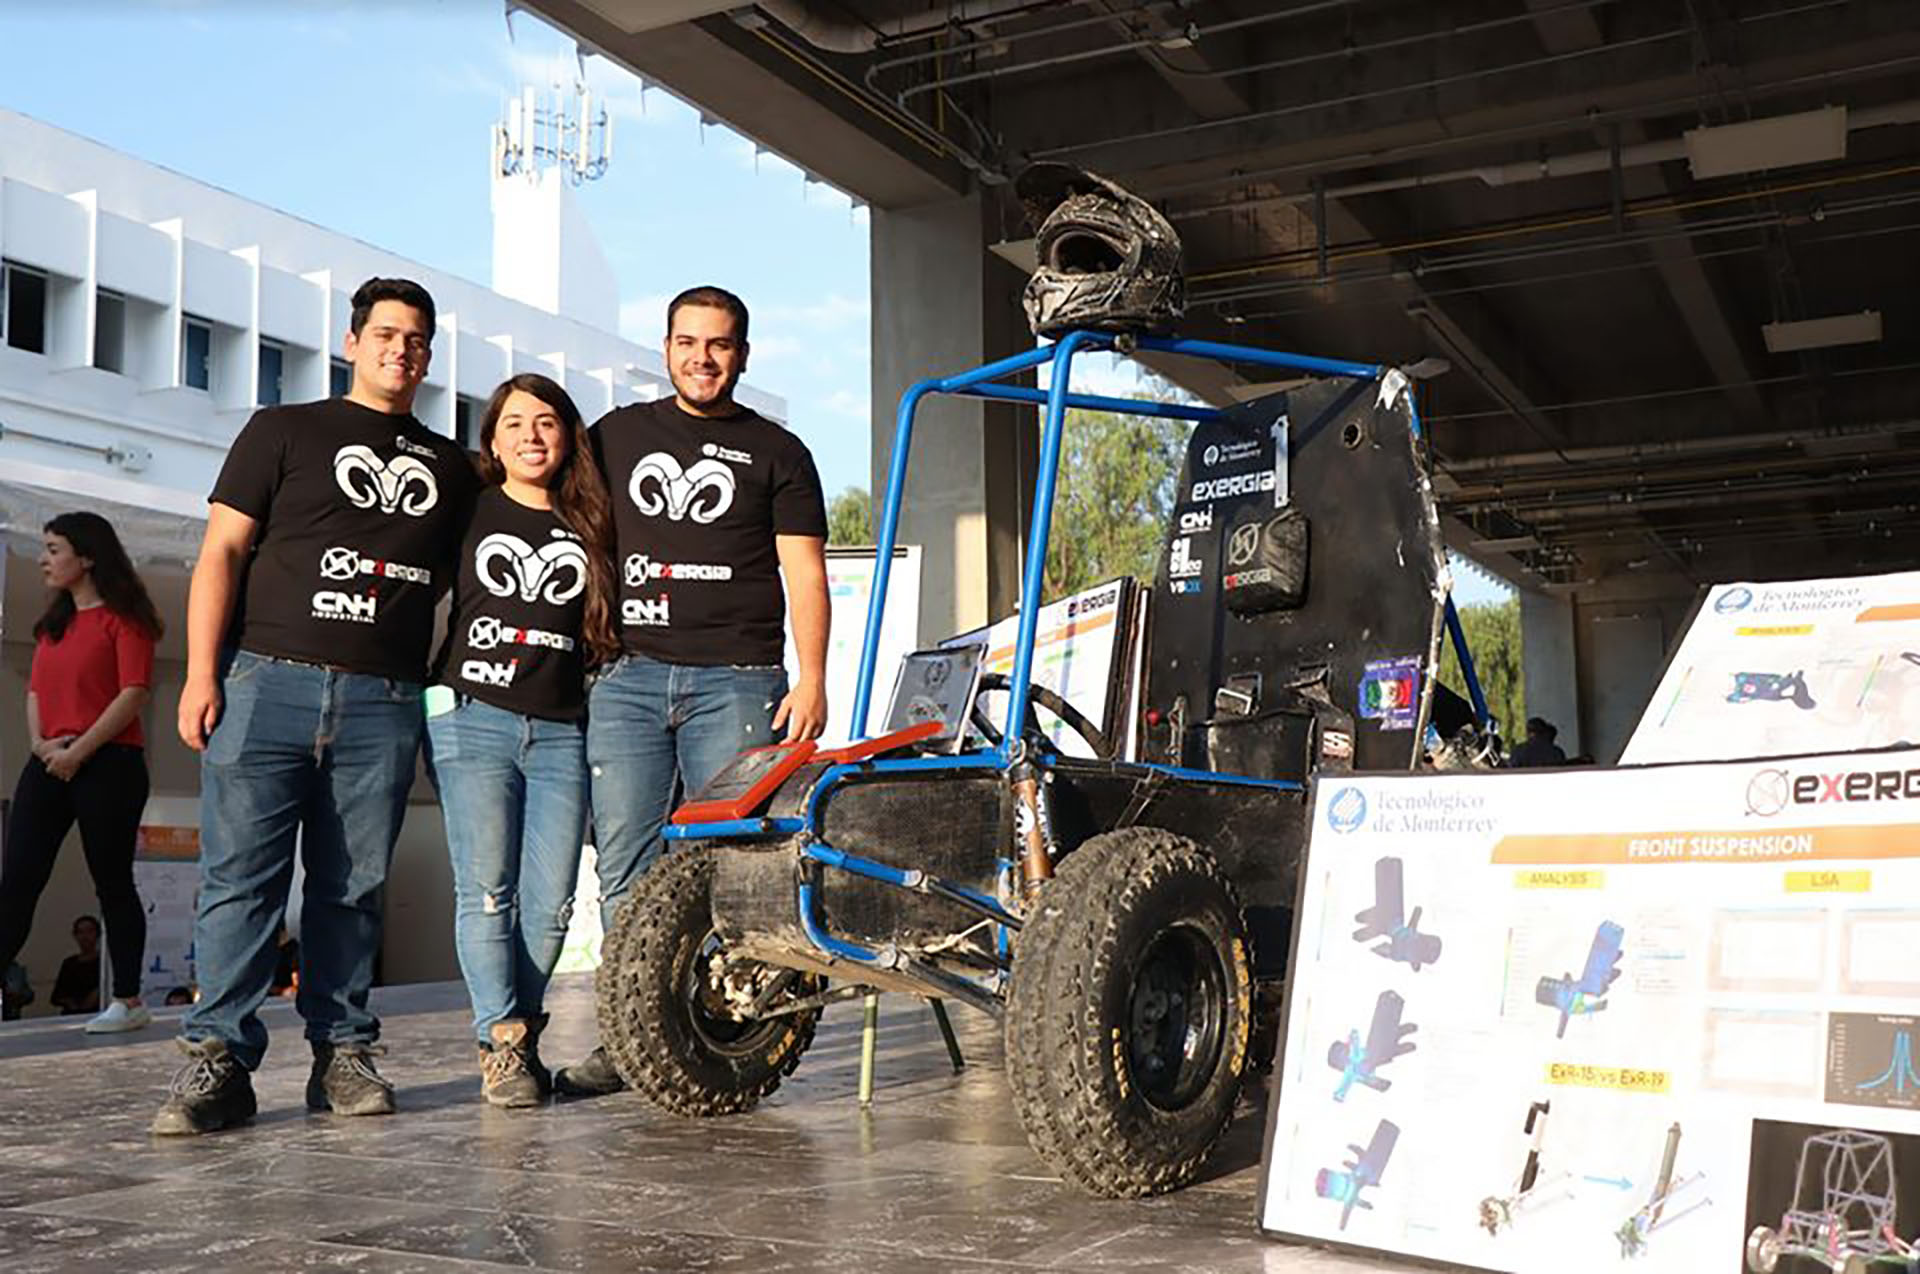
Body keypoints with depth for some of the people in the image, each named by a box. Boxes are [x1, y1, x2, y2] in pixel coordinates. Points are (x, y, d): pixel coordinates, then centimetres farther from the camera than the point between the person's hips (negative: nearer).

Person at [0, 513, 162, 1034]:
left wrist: (79, 751, -17)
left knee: (112, 882, 0)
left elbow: (134, 692, -13)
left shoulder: (123, 618, -3)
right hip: (50, 765, 7)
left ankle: (128, 1001, 8)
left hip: (108, 763, -7)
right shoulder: (54, 624, 20)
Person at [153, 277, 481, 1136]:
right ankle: (218, 1059, -2)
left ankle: (343, 1055, 10)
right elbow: (222, 551, 4)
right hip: (266, 680, -2)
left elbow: (457, 582, 25)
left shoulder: (452, 470, 20)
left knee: (353, 887, 3)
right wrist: (201, 674, -6)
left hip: (383, 704, 2)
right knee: (240, 874, -6)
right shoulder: (284, 431, 11)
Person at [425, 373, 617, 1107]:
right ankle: (502, 1044, -5)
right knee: (485, 889, -8)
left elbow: (609, 629, 20)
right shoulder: (469, 512, 11)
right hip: (473, 719, -1)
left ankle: (517, 1030, 13)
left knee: (550, 901, -2)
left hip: (561, 732, 2)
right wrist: (427, 695, 8)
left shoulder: (591, 525, 15)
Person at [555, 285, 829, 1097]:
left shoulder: (776, 452, 12)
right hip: (629, 677, 2)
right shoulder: (618, 435, 18)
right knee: (625, 867, -1)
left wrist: (811, 680, -5)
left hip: (736, 681, -2)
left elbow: (804, 573, 6)